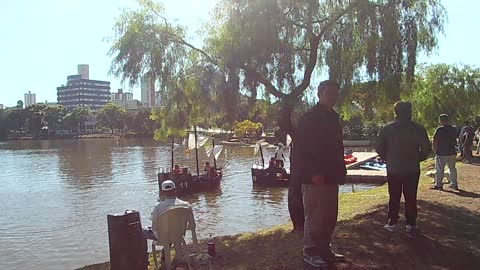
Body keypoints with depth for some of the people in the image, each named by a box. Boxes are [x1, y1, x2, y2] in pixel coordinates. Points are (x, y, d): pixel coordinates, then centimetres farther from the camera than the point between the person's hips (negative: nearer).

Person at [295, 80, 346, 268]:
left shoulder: (334, 118, 16)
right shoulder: (309, 118, -9)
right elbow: (300, 148, -15)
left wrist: (341, 171, 11)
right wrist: (314, 173, -20)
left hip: (331, 177, 8)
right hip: (315, 178, -8)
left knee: (330, 217, 12)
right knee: (314, 216, -1)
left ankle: (324, 250, 25)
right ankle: (310, 252, 12)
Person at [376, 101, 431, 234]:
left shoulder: (387, 128, -2)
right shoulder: (418, 129, -4)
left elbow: (379, 148, -2)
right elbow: (427, 148, -4)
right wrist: (417, 159, 10)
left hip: (393, 169, 1)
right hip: (412, 169, 0)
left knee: (394, 197, 9)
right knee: (411, 198, 8)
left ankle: (392, 223, 12)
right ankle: (410, 224, 13)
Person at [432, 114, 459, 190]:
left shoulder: (439, 129, -15)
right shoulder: (454, 129, 2)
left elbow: (435, 142, -12)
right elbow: (455, 141, 13)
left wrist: (435, 151, 0)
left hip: (441, 153, -5)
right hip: (452, 152, 5)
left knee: (439, 169, 3)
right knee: (452, 168, 16)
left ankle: (439, 184, 6)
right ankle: (454, 184, 20)